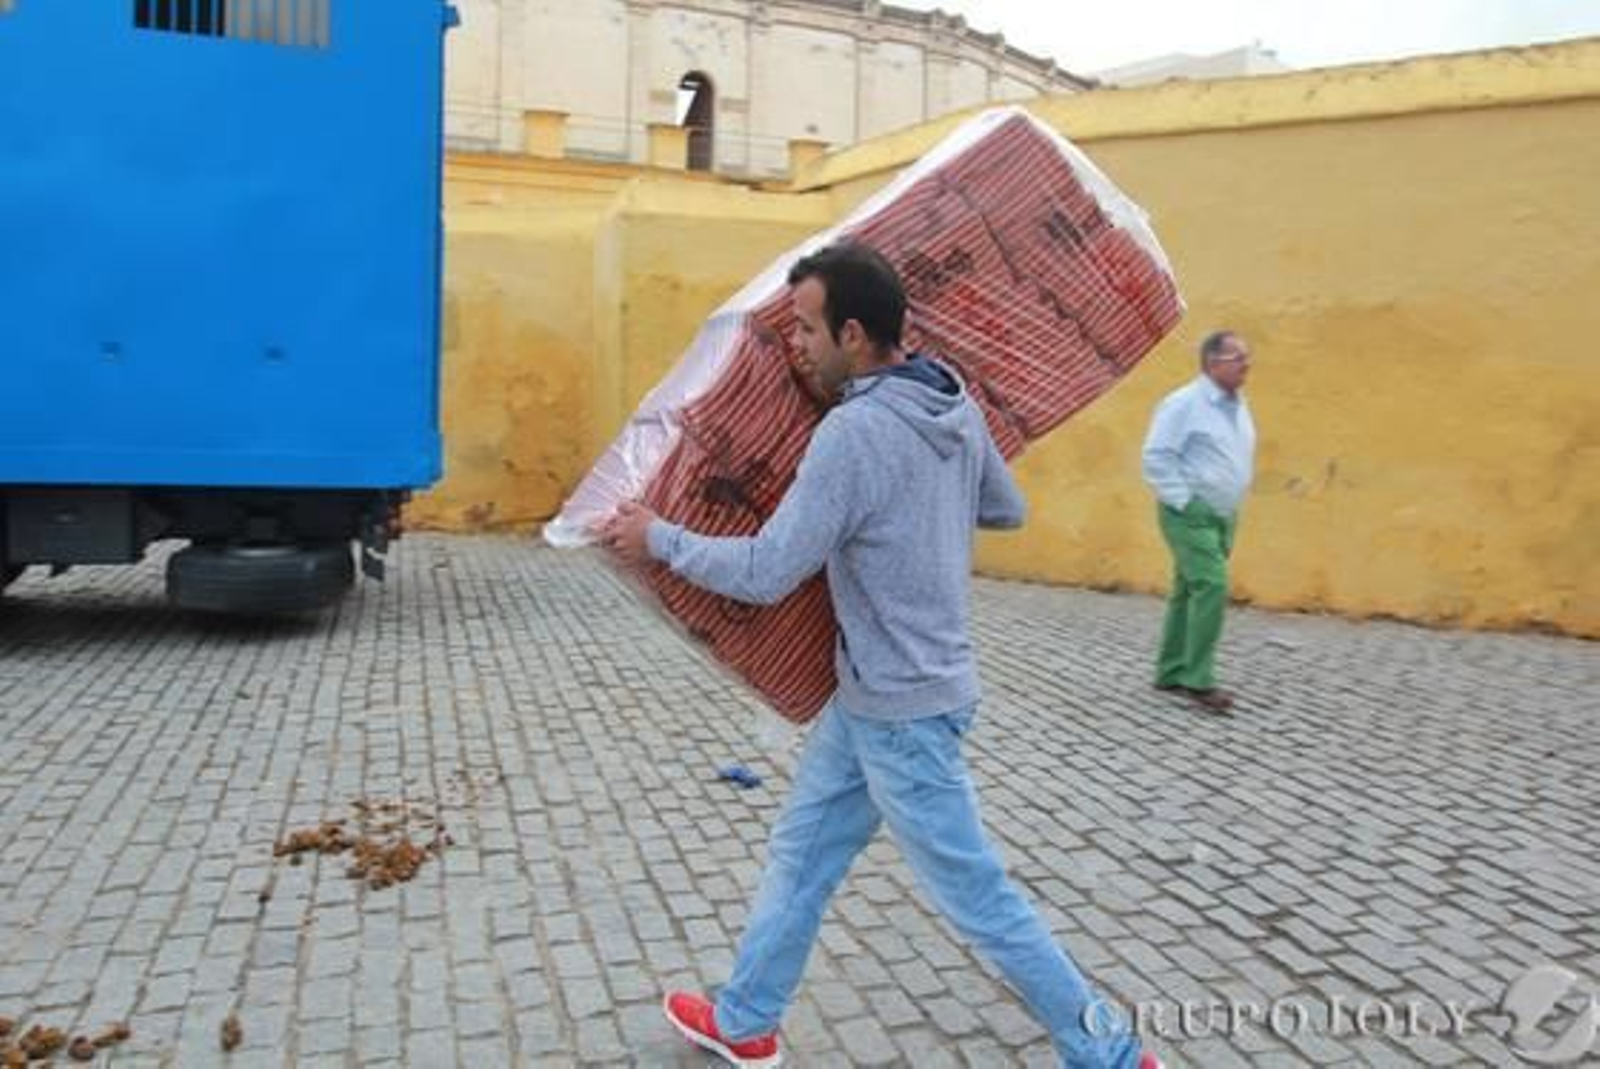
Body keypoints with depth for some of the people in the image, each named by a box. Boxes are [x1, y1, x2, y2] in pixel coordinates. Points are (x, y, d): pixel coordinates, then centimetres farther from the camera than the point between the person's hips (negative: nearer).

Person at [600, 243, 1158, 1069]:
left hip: (901, 710, -9)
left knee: (976, 897, 6)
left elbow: (765, 573, -23)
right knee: (800, 853, 19)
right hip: (872, 695, 9)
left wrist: (659, 538, -10)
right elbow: (1007, 510, 15)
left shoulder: (856, 431, -25)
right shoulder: (955, 401, 1)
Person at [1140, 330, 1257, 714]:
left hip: (1222, 515, 8)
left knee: (1189, 592, 12)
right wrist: (1184, 503, -18)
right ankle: (1198, 679, -9)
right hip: (1190, 515, -8)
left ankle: (1171, 673, 20)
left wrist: (1232, 517, 18)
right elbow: (1156, 458, -18)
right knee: (1211, 586, -16)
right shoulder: (1183, 403, -13)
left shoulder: (1239, 406, 13)